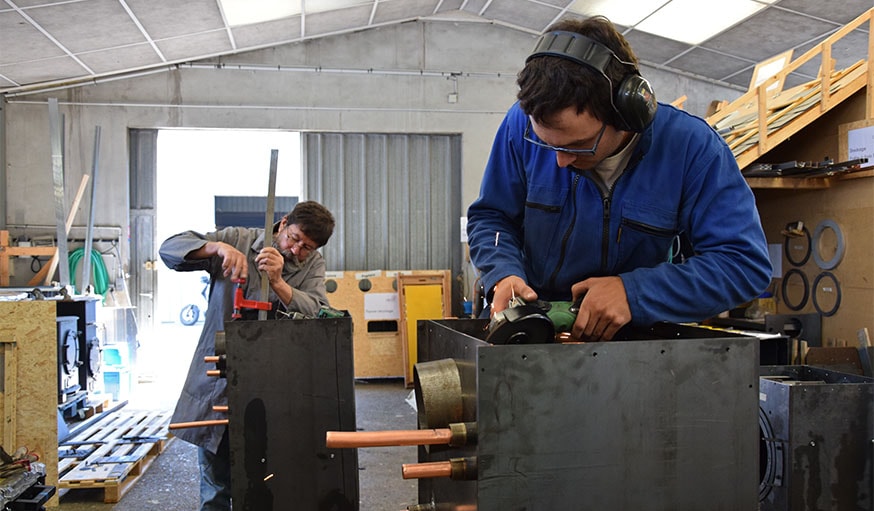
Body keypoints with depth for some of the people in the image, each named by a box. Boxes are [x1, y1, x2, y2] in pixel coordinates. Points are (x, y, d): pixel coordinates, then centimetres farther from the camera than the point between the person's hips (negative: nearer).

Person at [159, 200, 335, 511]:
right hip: (217, 377, 0)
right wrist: (217, 246, -25)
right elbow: (170, 249, -8)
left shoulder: (313, 266, 1)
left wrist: (277, 282, -30)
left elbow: (318, 315, -16)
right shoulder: (237, 239, -2)